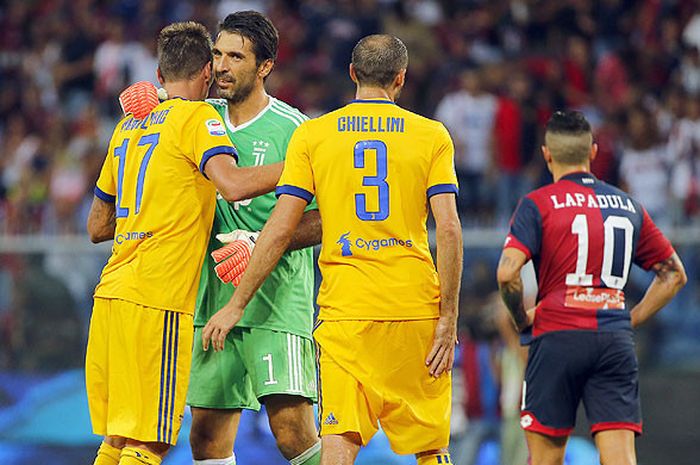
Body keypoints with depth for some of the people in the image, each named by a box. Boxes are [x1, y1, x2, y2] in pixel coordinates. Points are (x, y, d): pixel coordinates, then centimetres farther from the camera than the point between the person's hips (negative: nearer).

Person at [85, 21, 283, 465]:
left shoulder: (129, 126, 20)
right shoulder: (198, 117, -2)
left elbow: (97, 226, 26)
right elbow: (233, 184, -21)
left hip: (111, 293, 8)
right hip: (157, 299, -8)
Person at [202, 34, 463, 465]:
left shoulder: (311, 134, 4)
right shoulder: (432, 135, 4)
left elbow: (279, 231, 0)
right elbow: (449, 231, -4)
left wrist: (237, 304, 7)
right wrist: (448, 319, -1)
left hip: (346, 308, -1)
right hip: (417, 307, 1)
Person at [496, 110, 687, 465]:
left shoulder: (538, 204, 1)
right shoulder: (629, 207, 15)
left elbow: (508, 272, -12)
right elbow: (674, 274, 20)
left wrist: (522, 319, 4)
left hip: (558, 339, -3)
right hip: (616, 343, 3)